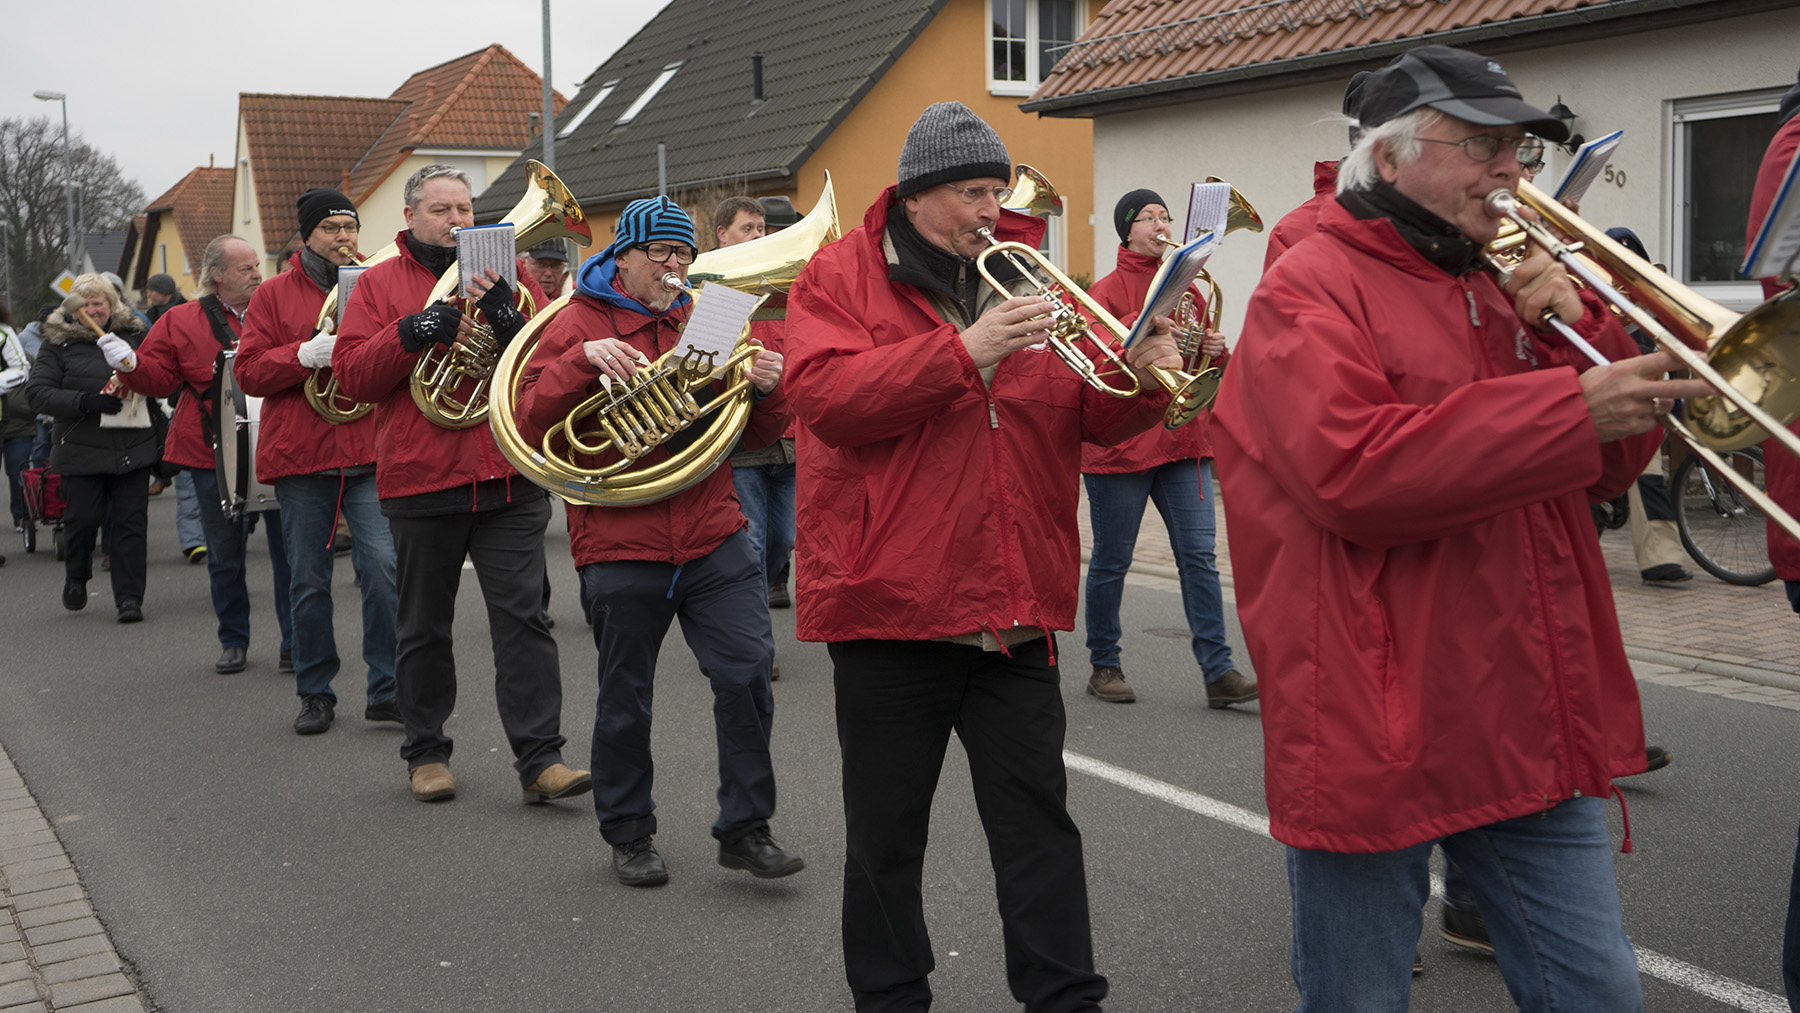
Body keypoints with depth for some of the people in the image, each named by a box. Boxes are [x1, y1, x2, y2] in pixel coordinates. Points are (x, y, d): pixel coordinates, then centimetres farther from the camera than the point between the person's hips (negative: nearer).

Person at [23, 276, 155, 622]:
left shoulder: (133, 335, 10)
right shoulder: (59, 343, 2)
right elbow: (36, 392, -7)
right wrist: (84, 402, -18)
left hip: (133, 447, 2)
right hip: (82, 450, -2)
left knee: (132, 522, -2)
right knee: (83, 518, 0)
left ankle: (129, 597, 4)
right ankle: (75, 578, 30)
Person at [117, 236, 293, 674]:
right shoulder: (180, 322, 5)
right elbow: (161, 377, 3)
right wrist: (130, 365, -15)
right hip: (214, 457, 0)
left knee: (288, 550, 1)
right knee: (224, 556, 9)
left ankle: (295, 645, 11)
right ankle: (233, 642, 24)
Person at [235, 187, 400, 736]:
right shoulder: (275, 295, 7)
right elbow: (249, 373, -1)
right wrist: (307, 354, -15)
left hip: (370, 453, 0)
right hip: (301, 457, 0)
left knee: (384, 566, -12)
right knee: (309, 582, 6)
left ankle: (386, 690, -2)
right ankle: (315, 693, 19)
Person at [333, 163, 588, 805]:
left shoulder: (507, 274, 11)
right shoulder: (379, 284, 8)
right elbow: (351, 376, -1)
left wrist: (507, 318, -15)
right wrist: (412, 332, -15)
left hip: (509, 478, 0)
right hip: (421, 481, 0)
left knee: (522, 617, -5)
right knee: (424, 626, 10)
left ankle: (540, 758, -5)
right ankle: (426, 754, 23)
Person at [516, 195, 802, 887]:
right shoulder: (579, 323, 2)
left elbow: (754, 436, 14)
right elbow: (532, 424, -8)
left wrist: (767, 392, -8)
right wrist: (583, 360, -21)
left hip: (713, 537, 3)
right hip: (620, 545, -3)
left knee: (748, 673, -5)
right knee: (625, 698, 7)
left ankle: (745, 828, 8)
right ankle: (628, 833, 25)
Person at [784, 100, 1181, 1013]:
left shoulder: (1018, 277, 13)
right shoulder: (842, 277, -1)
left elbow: (1087, 418, 11)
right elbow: (825, 397, -18)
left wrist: (1139, 380, -12)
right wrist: (965, 352, -24)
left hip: (1014, 605, 3)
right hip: (892, 596, -3)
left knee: (1039, 819, 6)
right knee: (886, 834, 10)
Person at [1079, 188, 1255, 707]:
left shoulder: (1186, 289, 15)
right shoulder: (1107, 290, -2)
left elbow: (1208, 364, 22)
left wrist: (1214, 351, -1)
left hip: (1183, 440, 5)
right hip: (1120, 443, -5)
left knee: (1199, 556, -2)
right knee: (1111, 561, 4)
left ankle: (1218, 670, -2)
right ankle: (1104, 666, 18)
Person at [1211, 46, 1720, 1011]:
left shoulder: (1505, 284, 16)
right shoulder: (1310, 289, -7)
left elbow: (1611, 463, 14)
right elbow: (1350, 471, -24)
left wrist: (1580, 324, -3)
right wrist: (1573, 409, -24)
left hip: (1531, 731, 7)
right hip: (1373, 736, -7)